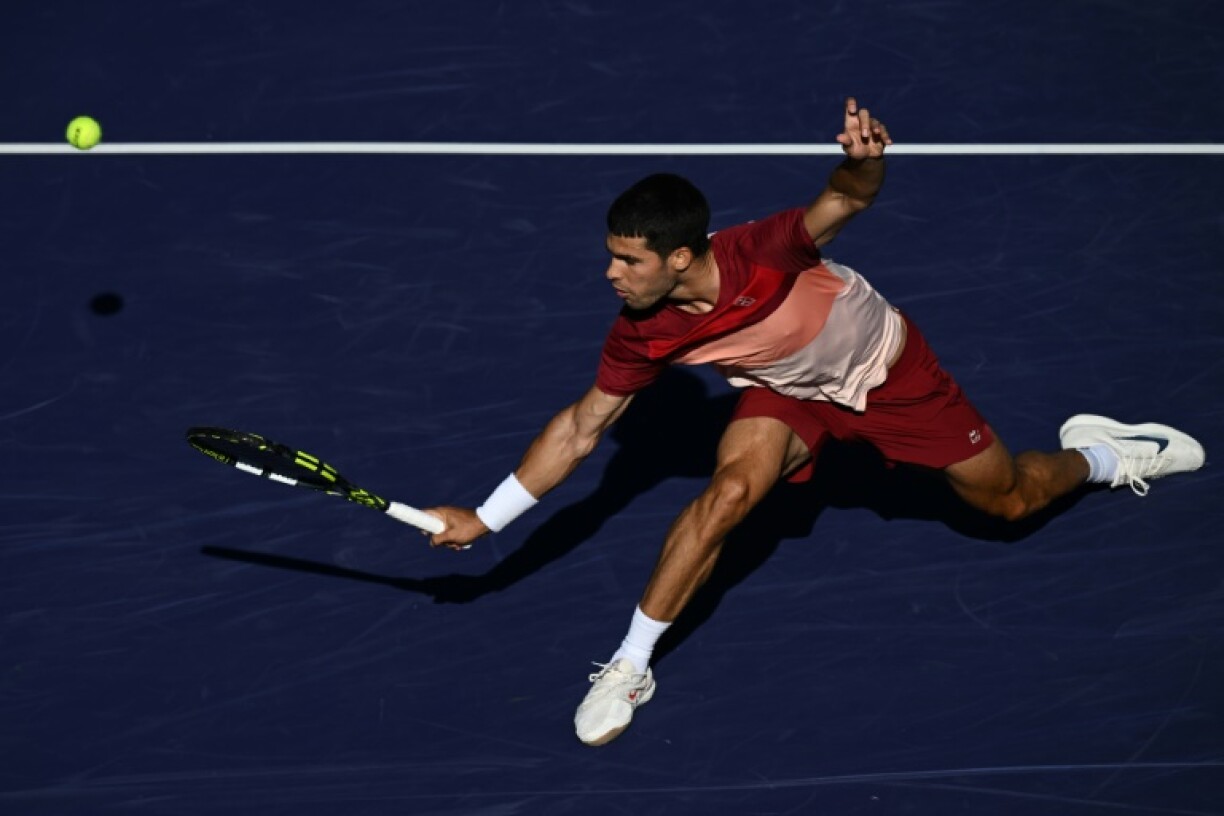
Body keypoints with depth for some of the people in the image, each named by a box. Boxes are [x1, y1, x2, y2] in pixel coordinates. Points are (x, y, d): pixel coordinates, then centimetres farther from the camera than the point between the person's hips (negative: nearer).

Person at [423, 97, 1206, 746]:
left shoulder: (763, 253, -40)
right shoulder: (642, 335, -26)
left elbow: (848, 198, -39)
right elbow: (581, 427, -16)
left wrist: (863, 161, -65)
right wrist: (484, 519, -19)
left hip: (888, 366, -2)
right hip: (789, 389, 2)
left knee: (1009, 498, 11)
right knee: (729, 490, -28)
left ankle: (1094, 453, 47)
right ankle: (631, 665, -15)